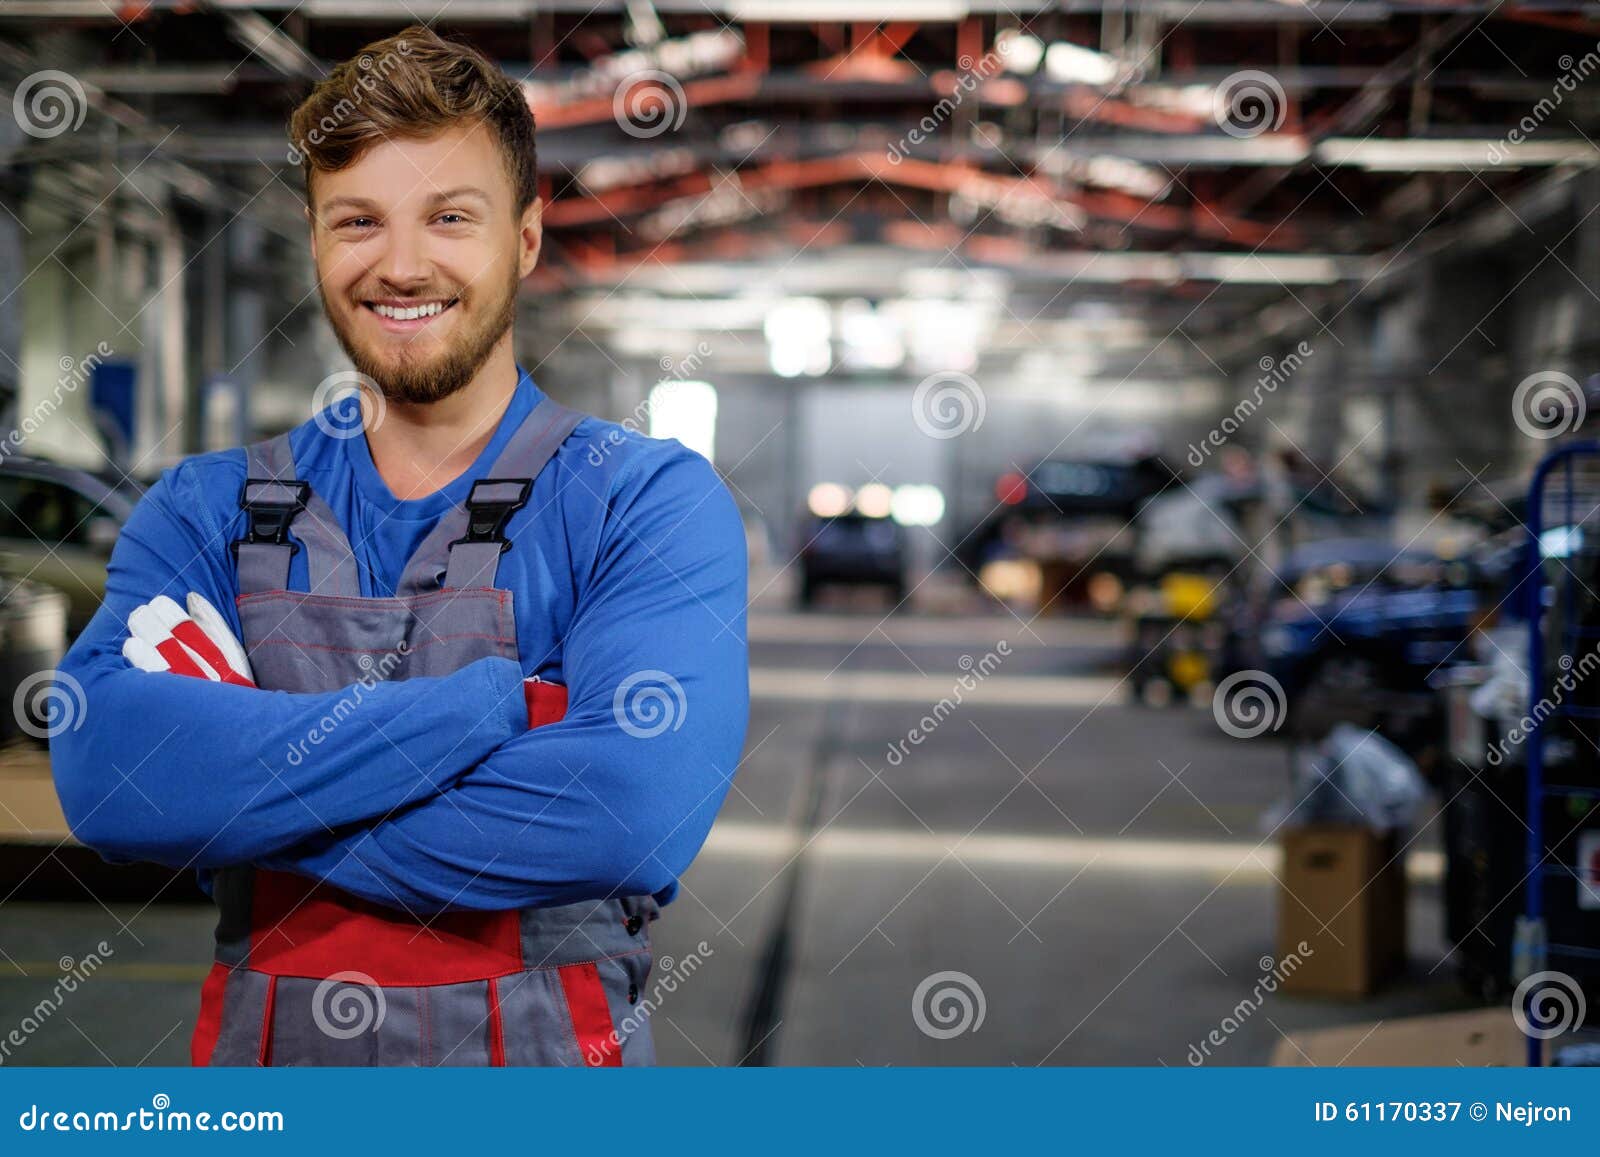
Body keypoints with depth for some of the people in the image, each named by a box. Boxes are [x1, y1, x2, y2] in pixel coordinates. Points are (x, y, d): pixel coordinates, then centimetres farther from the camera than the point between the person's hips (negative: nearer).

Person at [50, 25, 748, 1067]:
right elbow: (102, 770, -17)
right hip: (255, 1055, 2)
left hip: (540, 1058, -2)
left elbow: (635, 808, -25)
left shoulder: (651, 502, -8)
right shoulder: (205, 511, 1)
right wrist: (489, 703, -23)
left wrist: (252, 812, -18)